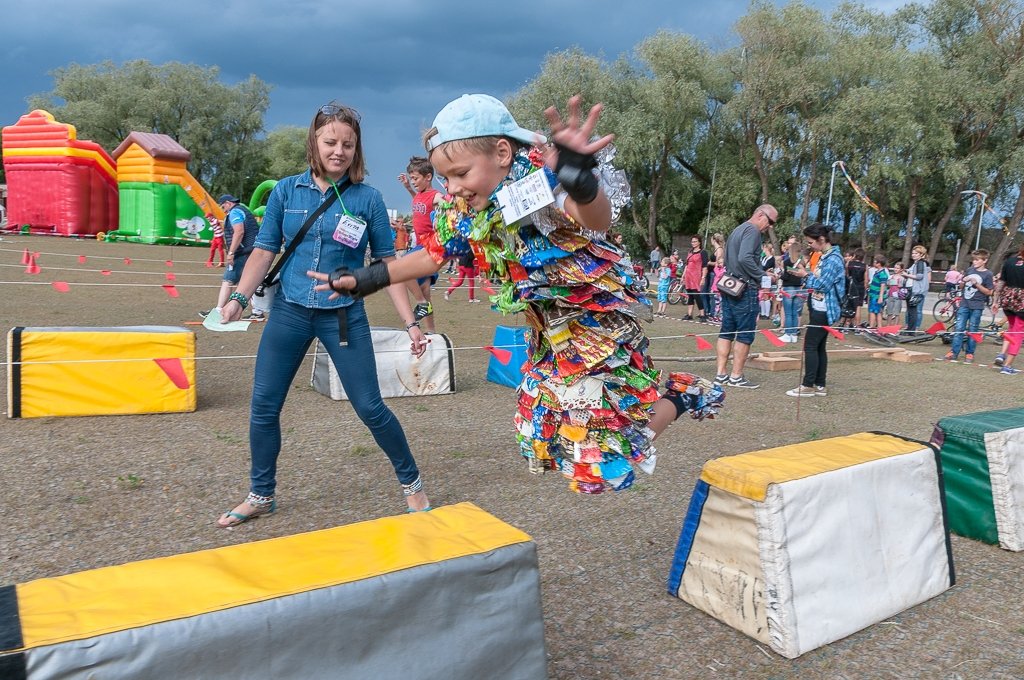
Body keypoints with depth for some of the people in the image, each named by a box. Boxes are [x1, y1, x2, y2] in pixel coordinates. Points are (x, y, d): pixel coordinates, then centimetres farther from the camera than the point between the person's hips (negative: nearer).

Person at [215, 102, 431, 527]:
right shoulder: (286, 191, 1)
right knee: (263, 407, 6)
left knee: (370, 408, 0)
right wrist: (239, 296, -12)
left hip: (345, 317, -2)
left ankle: (411, 483, 22)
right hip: (289, 312, 3)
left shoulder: (367, 198, -4)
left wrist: (410, 322, -6)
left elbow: (388, 264, -2)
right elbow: (264, 251, 3)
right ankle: (260, 496, 28)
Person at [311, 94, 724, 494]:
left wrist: (581, 183, -69)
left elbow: (597, 221, -47)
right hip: (550, 333, 8)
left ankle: (682, 394, 17)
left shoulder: (544, 176, -27)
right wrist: (365, 280, 13)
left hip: (601, 322, -8)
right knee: (540, 445, 18)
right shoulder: (463, 209, -4)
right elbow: (432, 255, 12)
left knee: (602, 463, -6)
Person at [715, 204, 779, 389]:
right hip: (745, 289, -9)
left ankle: (720, 374, 10)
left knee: (726, 331, 9)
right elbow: (745, 258, -23)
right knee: (745, 334, -2)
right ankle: (736, 377, 1)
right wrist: (763, 277, -14)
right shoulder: (752, 230, -10)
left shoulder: (737, 230, 20)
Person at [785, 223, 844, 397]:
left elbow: (821, 284, -20)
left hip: (823, 310, -10)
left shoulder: (833, 259, -17)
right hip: (819, 309, 10)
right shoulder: (825, 256, 13)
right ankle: (820, 386, 14)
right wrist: (806, 274, 3)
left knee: (810, 346, -8)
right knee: (819, 347, 10)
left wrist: (805, 275, -6)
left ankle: (808, 386, -4)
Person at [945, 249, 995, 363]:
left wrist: (977, 284, -17)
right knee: (959, 328, -1)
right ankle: (954, 352, 1)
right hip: (964, 304, 4)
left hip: (977, 306, -4)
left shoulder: (987, 274, -4)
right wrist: (963, 280, -4)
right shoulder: (969, 270, 9)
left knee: (972, 330, 3)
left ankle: (969, 353, 11)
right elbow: (962, 285, 18)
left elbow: (989, 292, -6)